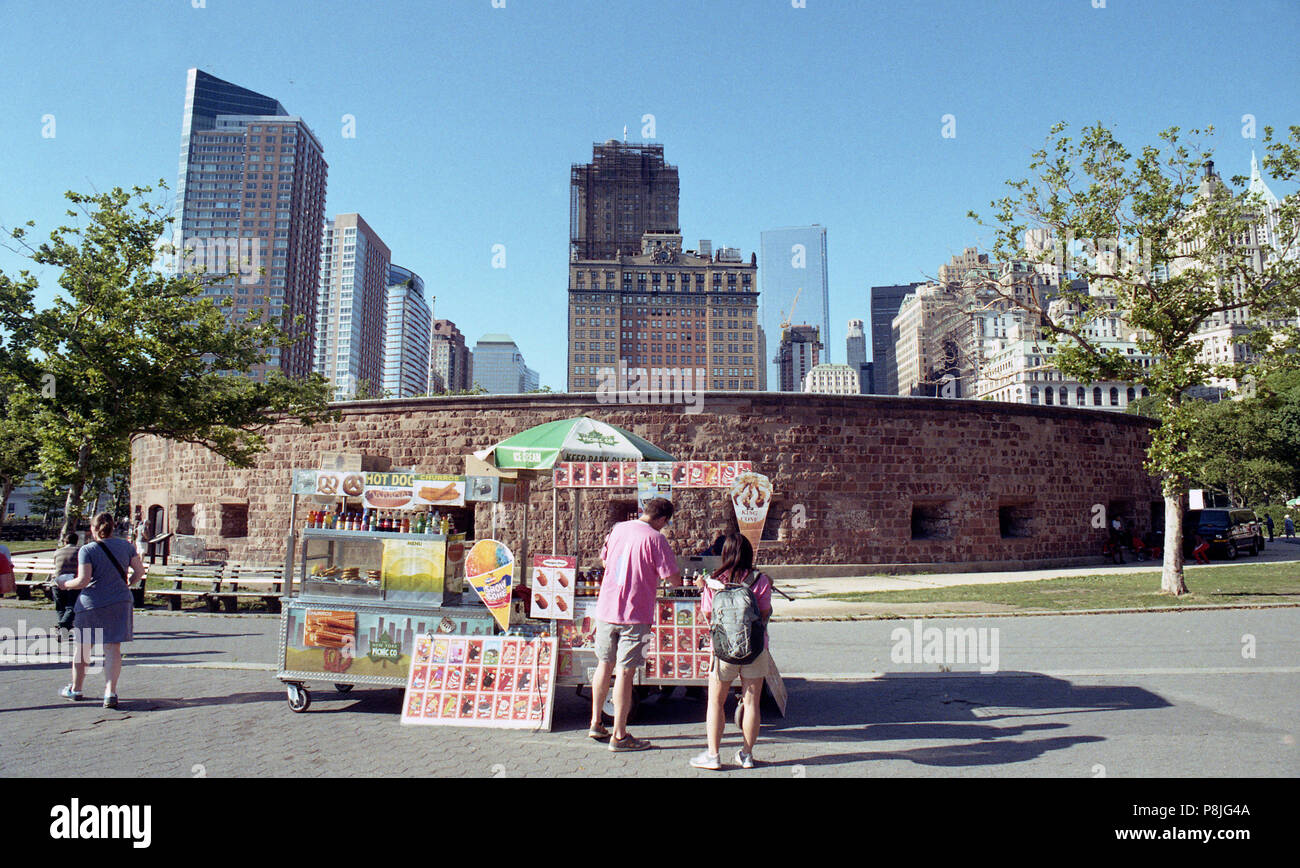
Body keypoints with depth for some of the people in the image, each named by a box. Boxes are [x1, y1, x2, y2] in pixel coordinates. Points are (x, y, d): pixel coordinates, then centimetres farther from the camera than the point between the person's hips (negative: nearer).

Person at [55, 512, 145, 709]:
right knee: (113, 649, 1)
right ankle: (110, 692, -9)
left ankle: (76, 689, 31)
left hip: (91, 604, -2)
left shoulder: (87, 550, -10)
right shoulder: (125, 545, 2)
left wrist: (65, 584, 3)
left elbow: (83, 581, -16)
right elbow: (140, 571, 6)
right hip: (119, 602, 2)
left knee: (82, 647, 16)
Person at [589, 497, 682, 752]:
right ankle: (619, 735, 7)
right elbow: (674, 579, -11)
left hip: (606, 608, 6)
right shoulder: (655, 539, -12)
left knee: (605, 665, 18)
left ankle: (596, 723, 29)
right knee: (625, 672, 0)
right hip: (634, 614, -6)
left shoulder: (617, 529, 7)